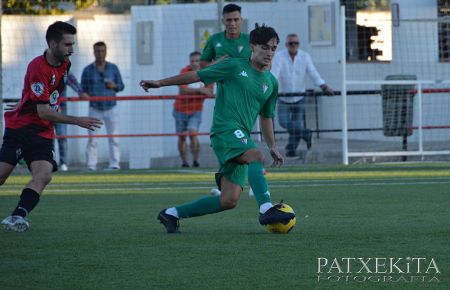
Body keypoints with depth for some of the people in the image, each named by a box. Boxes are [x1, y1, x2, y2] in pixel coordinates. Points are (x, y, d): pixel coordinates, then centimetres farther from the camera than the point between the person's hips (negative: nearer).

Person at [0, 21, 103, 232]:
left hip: (44, 134, 6)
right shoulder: (38, 68, -18)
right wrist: (77, 121, -23)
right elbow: (43, 112, -22)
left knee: (44, 175, -18)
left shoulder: (64, 64, 7)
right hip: (21, 127, -6)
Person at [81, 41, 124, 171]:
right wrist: (87, 96, -15)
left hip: (111, 108, 1)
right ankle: (91, 165, -3)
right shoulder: (88, 70, 3)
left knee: (114, 138, -2)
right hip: (95, 109, -1)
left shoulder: (113, 68, 7)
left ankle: (115, 164, 1)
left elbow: (121, 86, 12)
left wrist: (114, 86, -10)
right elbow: (83, 89, 7)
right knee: (92, 139, -6)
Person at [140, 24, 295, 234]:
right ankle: (266, 209, -43)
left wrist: (272, 146, 25)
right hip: (225, 128, -6)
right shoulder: (235, 66, 2)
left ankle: (172, 214, 10)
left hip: (242, 138, 6)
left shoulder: (271, 83, 18)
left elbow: (266, 117, 30)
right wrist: (161, 83, 2)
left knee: (229, 200, -4)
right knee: (256, 156, -35)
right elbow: (197, 75, 5)